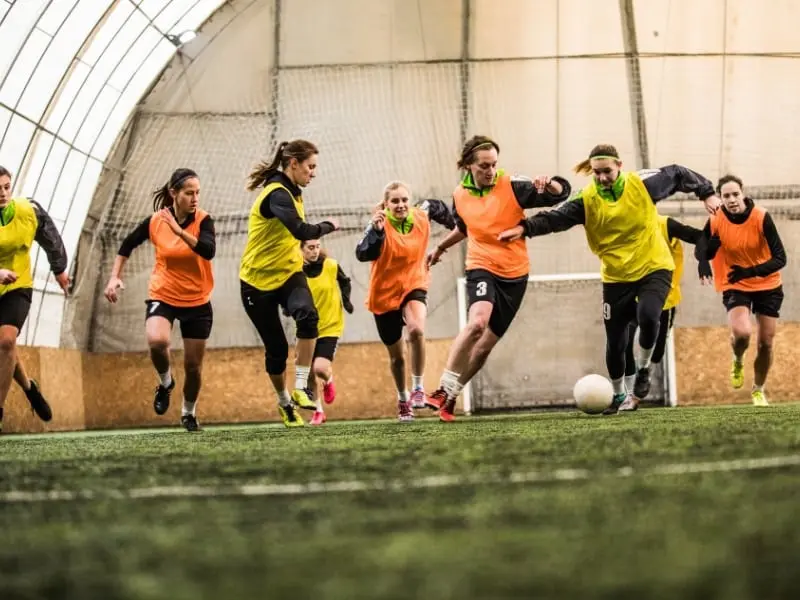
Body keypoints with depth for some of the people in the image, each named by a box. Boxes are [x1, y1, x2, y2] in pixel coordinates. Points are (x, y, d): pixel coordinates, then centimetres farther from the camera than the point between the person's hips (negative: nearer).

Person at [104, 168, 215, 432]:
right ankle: (165, 382, 2)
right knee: (157, 341, -30)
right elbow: (127, 245, 9)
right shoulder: (155, 221, -9)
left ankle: (189, 413, 35)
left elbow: (208, 251, -33)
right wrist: (115, 277, 2)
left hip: (197, 302, 0)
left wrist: (179, 230, -39)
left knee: (193, 365, 7)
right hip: (162, 296, 0)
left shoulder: (203, 220, -13)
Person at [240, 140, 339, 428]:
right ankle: (285, 403, 29)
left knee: (307, 315, -27)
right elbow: (302, 231, -34)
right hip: (258, 279, -6)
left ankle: (300, 389, -22)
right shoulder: (277, 194, -22)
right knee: (276, 349, 4)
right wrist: (328, 226, -17)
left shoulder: (292, 192, 7)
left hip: (288, 273, 6)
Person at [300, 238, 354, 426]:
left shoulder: (331, 266, -9)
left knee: (320, 368, -19)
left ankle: (328, 380, 18)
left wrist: (346, 300, -2)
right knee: (309, 373, 6)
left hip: (330, 326, -2)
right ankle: (318, 412, 25)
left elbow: (345, 282, 12)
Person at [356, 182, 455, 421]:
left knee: (416, 330, -32)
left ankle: (418, 388, -15)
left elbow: (437, 207, 16)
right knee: (397, 357, 13)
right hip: (385, 294, -1)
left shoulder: (421, 217, -8)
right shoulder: (381, 224, -20)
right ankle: (403, 401, 39)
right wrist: (375, 230, -51)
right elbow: (363, 254, -37)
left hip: (413, 286, 1)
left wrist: (453, 225, 26)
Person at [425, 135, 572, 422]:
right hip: (481, 268, 0)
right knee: (477, 322, -31)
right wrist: (441, 247, 34)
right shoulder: (460, 195, 0)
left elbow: (561, 192, -14)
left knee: (484, 346, 5)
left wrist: (549, 184, -35)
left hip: (514, 274, 0)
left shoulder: (512, 186, -10)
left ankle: (451, 397, 24)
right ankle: (444, 388, -24)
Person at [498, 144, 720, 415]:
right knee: (615, 342, 4)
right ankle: (618, 394, 30)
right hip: (616, 277, 2)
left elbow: (677, 174, 4)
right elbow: (556, 217, -23)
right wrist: (525, 227, -38)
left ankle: (643, 368, 1)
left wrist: (707, 193, 9)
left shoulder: (643, 184, -10)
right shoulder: (587, 200, -11)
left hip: (654, 268, -1)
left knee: (647, 316, -28)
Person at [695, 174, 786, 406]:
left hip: (767, 285, 0)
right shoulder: (716, 221, -13)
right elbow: (702, 253, -2)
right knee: (741, 332, -25)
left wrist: (750, 271, -33)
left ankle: (758, 390, 30)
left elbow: (780, 258, -19)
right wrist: (710, 247, -27)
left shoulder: (761, 217, -19)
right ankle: (737, 362, 11)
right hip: (735, 286, 0)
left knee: (766, 343, 5)